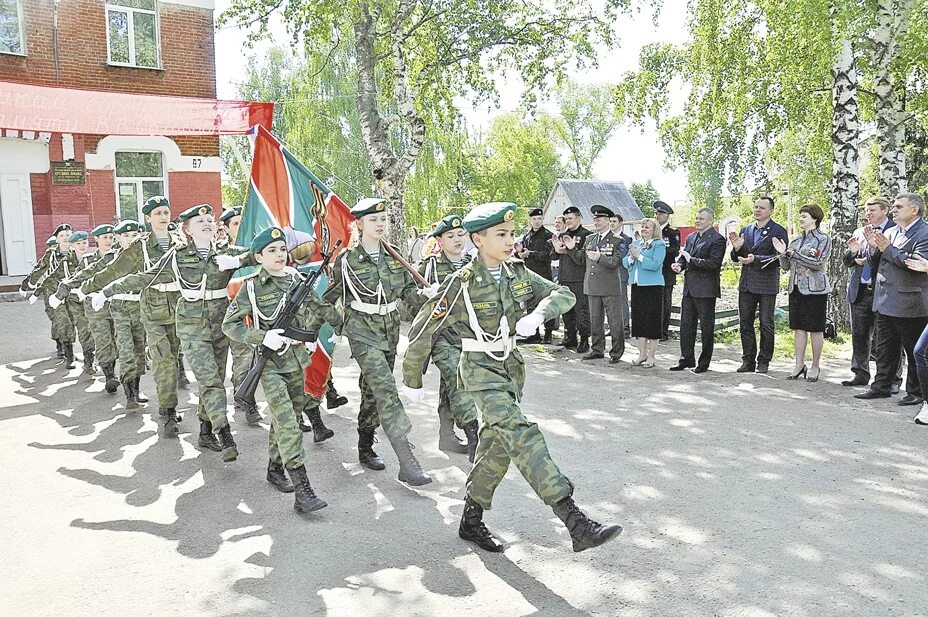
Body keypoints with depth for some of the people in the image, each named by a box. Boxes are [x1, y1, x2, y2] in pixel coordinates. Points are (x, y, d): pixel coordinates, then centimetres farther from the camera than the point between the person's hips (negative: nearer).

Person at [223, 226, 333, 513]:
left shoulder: (297, 279, 5)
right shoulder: (251, 288, -8)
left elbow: (317, 308, 22)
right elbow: (229, 325, -5)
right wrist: (262, 337, -18)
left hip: (297, 361, 5)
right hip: (270, 364, -5)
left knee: (286, 419, 16)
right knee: (288, 424, -13)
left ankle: (275, 468, 36)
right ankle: (302, 490, -15)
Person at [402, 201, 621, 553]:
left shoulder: (518, 273, 0)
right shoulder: (462, 284, -17)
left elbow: (563, 294, -2)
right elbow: (422, 330, -10)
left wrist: (537, 314, -24)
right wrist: (412, 380, -1)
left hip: (510, 366, 7)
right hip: (480, 370, -7)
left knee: (498, 444, 12)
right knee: (521, 434, -23)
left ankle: (471, 521, 30)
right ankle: (576, 524, -30)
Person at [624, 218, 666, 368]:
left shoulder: (659, 245, -5)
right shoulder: (635, 243, 14)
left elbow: (655, 264, -18)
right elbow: (625, 262, 9)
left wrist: (638, 255, -17)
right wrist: (631, 256, -10)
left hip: (652, 286, -6)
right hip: (637, 285, 7)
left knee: (652, 321, 0)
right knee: (638, 320, 10)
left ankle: (651, 356, 8)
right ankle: (642, 354, 20)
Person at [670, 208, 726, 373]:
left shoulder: (717, 239, -8)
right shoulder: (691, 237, 16)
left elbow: (714, 263, -18)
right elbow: (683, 256, 18)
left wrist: (691, 260, -16)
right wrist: (679, 265, -4)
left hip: (705, 290, -7)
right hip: (689, 288, 7)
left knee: (706, 327, 3)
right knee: (686, 325, 11)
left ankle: (704, 362, 12)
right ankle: (686, 359, 20)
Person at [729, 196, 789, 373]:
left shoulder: (778, 231, -5)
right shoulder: (745, 230, 12)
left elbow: (778, 258, -14)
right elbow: (736, 259, 13)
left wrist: (755, 259, -25)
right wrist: (736, 248, -8)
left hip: (767, 284, -5)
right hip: (746, 283, 5)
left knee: (766, 324, 3)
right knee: (745, 324, 8)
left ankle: (763, 362, 11)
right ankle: (748, 361, 17)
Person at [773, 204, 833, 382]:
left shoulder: (823, 239, -3)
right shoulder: (795, 240, 13)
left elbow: (818, 263, -15)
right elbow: (786, 266, 13)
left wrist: (795, 254, -17)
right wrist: (783, 253, -6)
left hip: (814, 288, -6)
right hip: (796, 287, 6)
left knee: (815, 328, 2)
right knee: (798, 327, 7)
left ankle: (815, 367, 11)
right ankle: (799, 365, 13)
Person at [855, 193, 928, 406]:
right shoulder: (889, 232, 13)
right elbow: (877, 264, 16)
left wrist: (888, 249, -20)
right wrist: (874, 248, -3)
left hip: (909, 305, -7)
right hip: (885, 303, 8)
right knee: (884, 349, 14)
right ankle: (881, 386, 23)